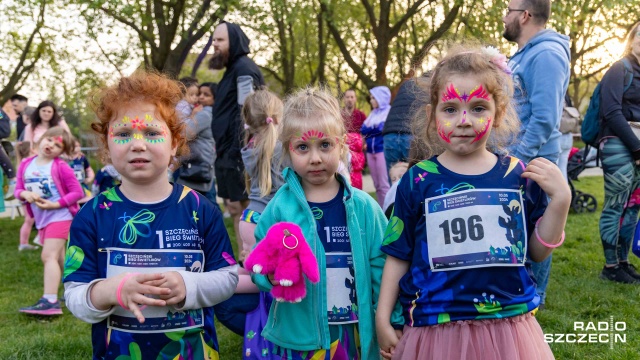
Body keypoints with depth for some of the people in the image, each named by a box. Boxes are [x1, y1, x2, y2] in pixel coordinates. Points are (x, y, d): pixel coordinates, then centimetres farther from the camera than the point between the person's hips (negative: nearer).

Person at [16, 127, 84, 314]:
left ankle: (50, 301, -21)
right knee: (58, 258, 17)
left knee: (49, 255, -17)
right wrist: (26, 194, -16)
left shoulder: (61, 167, -12)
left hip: (59, 216, -7)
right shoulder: (26, 164, 3)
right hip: (41, 219, 7)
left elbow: (77, 192, -12)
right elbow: (18, 189, 7)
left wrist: (55, 204, -20)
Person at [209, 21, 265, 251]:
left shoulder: (244, 68, -11)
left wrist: (238, 151, -23)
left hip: (237, 152, -10)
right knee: (233, 207, 13)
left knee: (240, 208, -5)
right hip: (227, 151, 10)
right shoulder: (233, 69, 19)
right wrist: (223, 149, 18)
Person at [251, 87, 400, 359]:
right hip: (298, 337, 0)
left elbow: (381, 268, 0)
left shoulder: (362, 206, -3)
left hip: (355, 335, 1)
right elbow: (260, 267, -1)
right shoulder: (279, 208, -6)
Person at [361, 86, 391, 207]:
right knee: (377, 185, 8)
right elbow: (363, 129, 16)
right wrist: (375, 128, 1)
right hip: (371, 151, 7)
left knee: (384, 185, -9)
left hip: (382, 150, -7)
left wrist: (370, 130, -3)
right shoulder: (373, 113, 20)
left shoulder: (390, 112, -1)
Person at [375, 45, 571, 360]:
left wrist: (560, 200, -6)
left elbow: (537, 251, 6)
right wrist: (382, 319, 0)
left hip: (508, 326, 2)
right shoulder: (418, 181, -6)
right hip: (436, 328, -1)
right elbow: (399, 256, 1)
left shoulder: (519, 175, -1)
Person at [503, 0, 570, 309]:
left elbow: (544, 118, -23)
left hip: (532, 159, -10)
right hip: (514, 157, 10)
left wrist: (518, 159, -21)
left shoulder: (546, 54, -17)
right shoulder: (524, 54, 15)